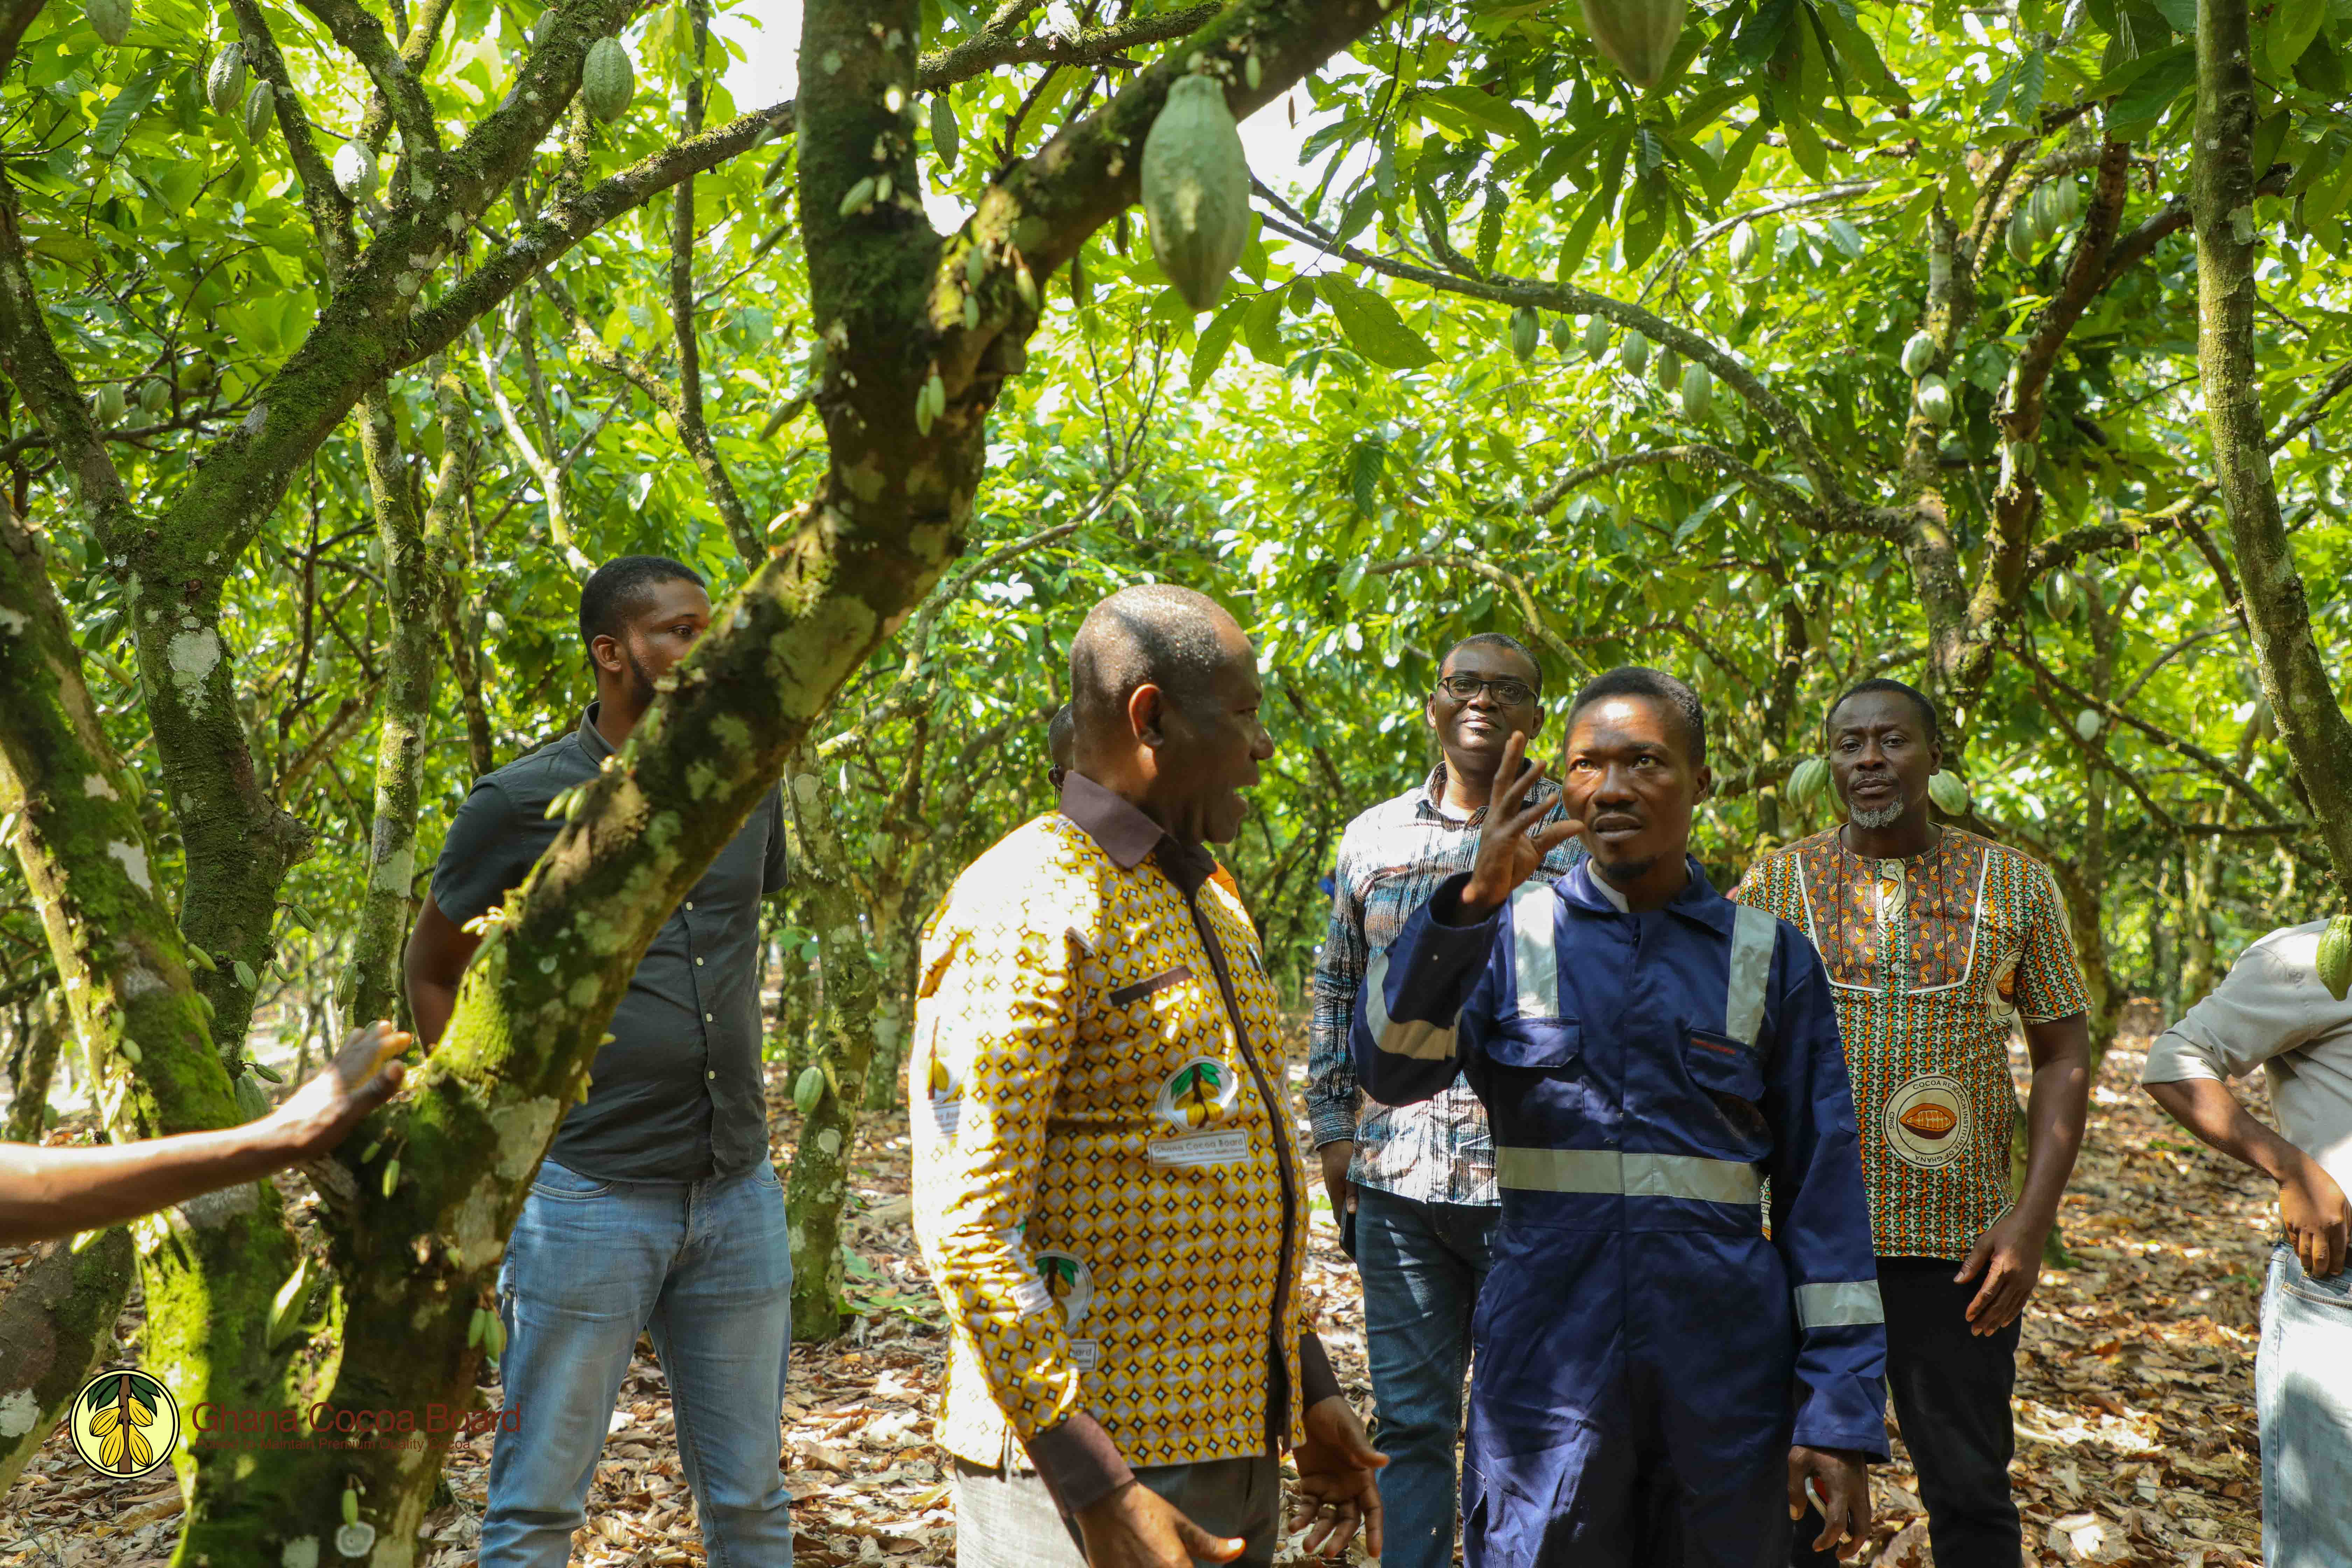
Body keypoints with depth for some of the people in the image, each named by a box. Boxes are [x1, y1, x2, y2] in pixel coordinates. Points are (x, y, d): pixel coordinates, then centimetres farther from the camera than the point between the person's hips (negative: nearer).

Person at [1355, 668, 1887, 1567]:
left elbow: (1821, 1189, 3)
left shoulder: (1770, 960, 4)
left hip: (1728, 1385, 1)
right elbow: (1392, 1067, -15)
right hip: (1546, 1378, -1)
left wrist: (1842, 1412, -1)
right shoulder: (1511, 935, 2)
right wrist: (1473, 901, -28)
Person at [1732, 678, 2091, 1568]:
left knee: (1970, 1491, 10)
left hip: (1960, 1243, 0)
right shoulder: (1773, 887, 3)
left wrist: (2034, 1217, -4)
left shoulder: (2014, 885, 4)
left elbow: (2063, 1055, 6)